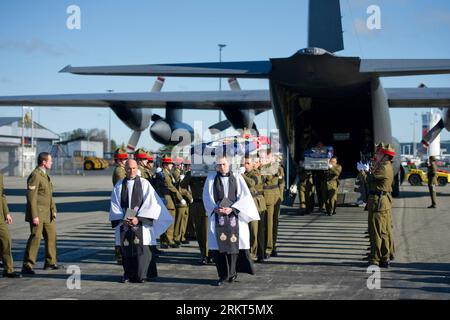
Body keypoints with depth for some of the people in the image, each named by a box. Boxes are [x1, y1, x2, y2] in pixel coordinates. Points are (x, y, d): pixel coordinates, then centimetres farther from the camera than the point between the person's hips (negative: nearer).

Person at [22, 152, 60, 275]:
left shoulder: (45, 175, 15)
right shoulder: (35, 175, -15)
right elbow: (31, 197, -19)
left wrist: (53, 210, 17)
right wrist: (34, 216, -22)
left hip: (47, 213, 10)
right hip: (37, 213, -10)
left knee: (51, 236, 13)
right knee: (35, 237, -12)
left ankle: (50, 262, 24)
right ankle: (27, 266, -9)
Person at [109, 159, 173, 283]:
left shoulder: (144, 183, 0)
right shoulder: (119, 185, 8)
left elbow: (149, 203, -6)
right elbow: (115, 205, 6)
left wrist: (138, 218, -16)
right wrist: (123, 219, -9)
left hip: (141, 221, -2)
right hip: (124, 222, 2)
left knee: (141, 248, -5)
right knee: (126, 249, 3)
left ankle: (142, 275, 2)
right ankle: (128, 274, 13)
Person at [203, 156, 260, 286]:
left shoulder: (237, 178, 3)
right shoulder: (211, 178, 5)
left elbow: (245, 196, -2)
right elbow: (207, 196, 3)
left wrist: (231, 209, -13)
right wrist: (216, 209, -12)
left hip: (234, 215, 0)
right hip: (217, 216, 0)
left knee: (233, 243, -1)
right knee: (218, 245, -5)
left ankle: (232, 272, 16)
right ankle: (223, 275, 2)